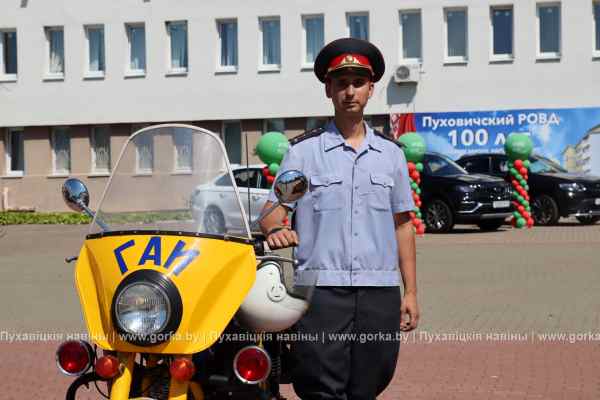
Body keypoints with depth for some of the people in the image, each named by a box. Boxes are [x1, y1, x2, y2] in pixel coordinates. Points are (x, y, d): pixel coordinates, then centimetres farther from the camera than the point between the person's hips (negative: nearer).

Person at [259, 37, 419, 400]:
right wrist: (276, 230, -23)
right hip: (322, 288, -3)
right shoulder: (303, 150, 6)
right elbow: (273, 211, 2)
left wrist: (411, 292, 11)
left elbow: (402, 224, 16)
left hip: (380, 291, 3)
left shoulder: (390, 153, 14)